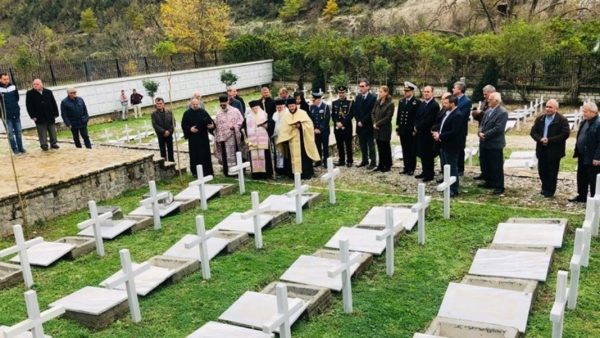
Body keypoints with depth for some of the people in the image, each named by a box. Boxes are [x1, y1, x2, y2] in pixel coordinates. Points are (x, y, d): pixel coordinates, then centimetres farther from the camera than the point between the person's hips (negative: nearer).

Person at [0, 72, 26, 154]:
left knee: (18, 132, 10)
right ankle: (15, 149, 11)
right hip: (7, 115, -3)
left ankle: (20, 148, 19)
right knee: (10, 133, 4)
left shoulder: (13, 87, 2)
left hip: (16, 114, 3)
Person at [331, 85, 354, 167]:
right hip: (337, 127, 4)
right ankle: (341, 160, 16)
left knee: (348, 144, -1)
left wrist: (342, 123, -15)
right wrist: (337, 123, -9)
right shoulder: (334, 103, 12)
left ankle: (349, 161, 6)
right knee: (339, 145, 7)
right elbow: (333, 115, 8)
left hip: (347, 127, -3)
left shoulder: (350, 103, 0)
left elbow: (350, 115, -7)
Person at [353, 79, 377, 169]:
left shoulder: (372, 98, -9)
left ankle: (373, 161, 7)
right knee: (362, 144, 11)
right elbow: (354, 111, 10)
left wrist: (363, 122, -13)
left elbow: (371, 112, -13)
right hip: (360, 125, 5)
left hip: (368, 125, -5)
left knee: (370, 144, 1)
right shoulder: (357, 97, 10)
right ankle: (365, 160, 20)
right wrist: (358, 121, -4)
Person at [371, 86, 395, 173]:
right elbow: (373, 113, 11)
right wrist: (374, 123, -4)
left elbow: (388, 117, -14)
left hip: (385, 129, -6)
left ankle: (387, 166, 13)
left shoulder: (390, 104, -10)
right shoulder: (377, 102, 9)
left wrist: (378, 123, -13)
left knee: (386, 147, 3)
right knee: (380, 147, 11)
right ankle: (381, 165, 20)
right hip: (377, 129, 6)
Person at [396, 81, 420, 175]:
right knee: (405, 150, 11)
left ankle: (411, 169, 9)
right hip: (402, 130, 6)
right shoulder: (401, 101, 11)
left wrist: (415, 129, -13)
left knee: (412, 150, 3)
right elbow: (398, 115, 13)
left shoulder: (417, 102, -7)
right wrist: (397, 128, 9)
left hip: (411, 131, -5)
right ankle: (406, 167, 18)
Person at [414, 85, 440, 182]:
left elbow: (429, 120, -19)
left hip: (428, 134, -8)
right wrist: (416, 127, -5)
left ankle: (430, 174, 9)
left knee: (428, 155, 0)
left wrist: (418, 127, -12)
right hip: (420, 133, 8)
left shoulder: (435, 105, -13)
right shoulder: (421, 104, 14)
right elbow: (417, 117, 13)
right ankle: (425, 172, 24)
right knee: (422, 154, 13)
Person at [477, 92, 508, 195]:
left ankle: (499, 187, 6)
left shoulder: (503, 112, -14)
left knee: (496, 166, -2)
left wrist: (485, 135, -18)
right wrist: (480, 132, -7)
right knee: (485, 164, 16)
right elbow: (482, 124, 14)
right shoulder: (487, 111, 14)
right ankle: (489, 182, 30)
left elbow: (498, 128, -21)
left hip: (495, 144, -9)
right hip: (484, 143, 9)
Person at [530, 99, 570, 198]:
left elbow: (565, 134, -15)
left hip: (554, 151, -4)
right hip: (541, 150, 4)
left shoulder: (562, 120, -8)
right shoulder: (540, 119, 7)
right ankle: (545, 188, 29)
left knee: (552, 172, 4)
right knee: (542, 170, 11)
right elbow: (533, 132, 6)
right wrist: (540, 139, -14)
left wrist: (549, 140, -19)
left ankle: (550, 191, 16)